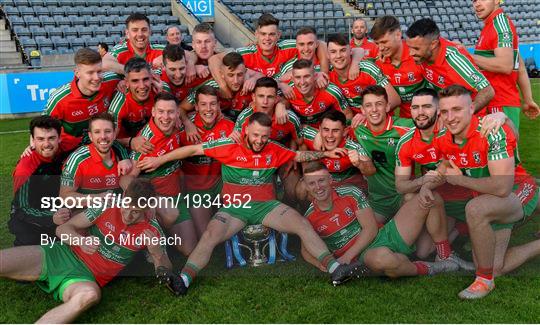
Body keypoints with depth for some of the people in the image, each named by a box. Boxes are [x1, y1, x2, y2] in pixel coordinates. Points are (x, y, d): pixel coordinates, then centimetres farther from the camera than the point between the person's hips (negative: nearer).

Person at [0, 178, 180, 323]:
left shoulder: (150, 229, -4)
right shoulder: (108, 204, -5)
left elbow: (165, 268, 0)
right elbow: (63, 228, 1)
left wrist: (156, 251, -23)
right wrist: (80, 241, -21)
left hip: (86, 276, -2)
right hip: (61, 253, 2)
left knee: (90, 294, -41)